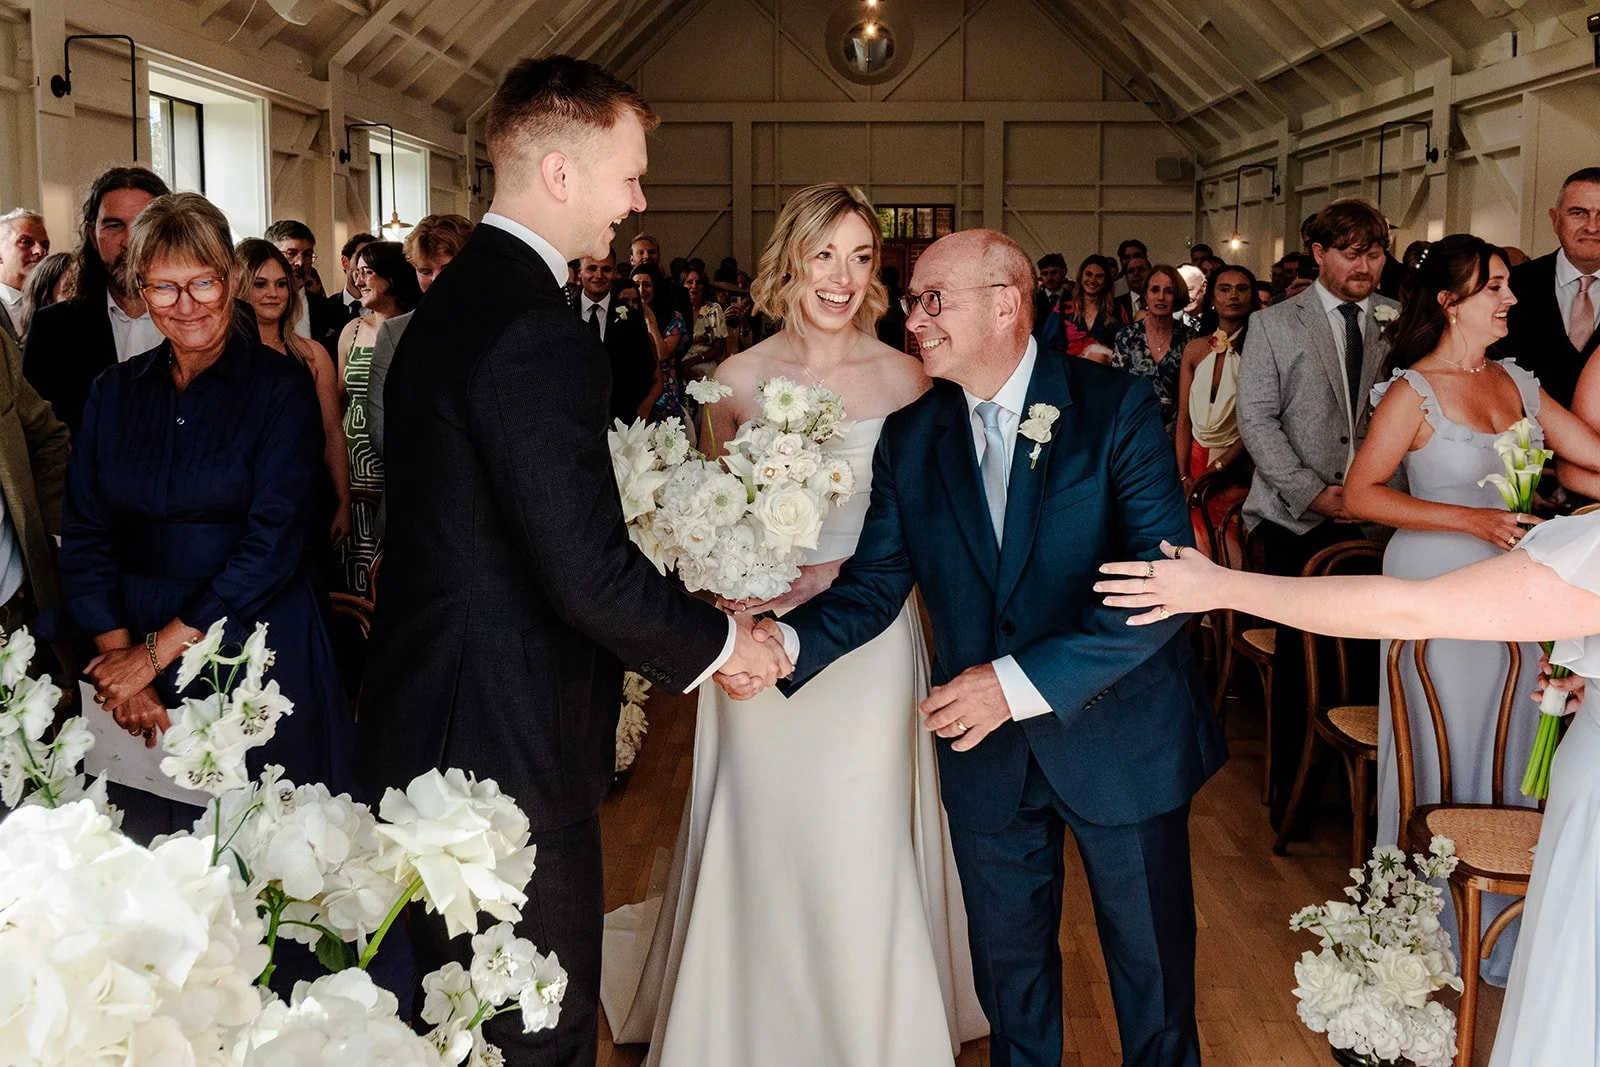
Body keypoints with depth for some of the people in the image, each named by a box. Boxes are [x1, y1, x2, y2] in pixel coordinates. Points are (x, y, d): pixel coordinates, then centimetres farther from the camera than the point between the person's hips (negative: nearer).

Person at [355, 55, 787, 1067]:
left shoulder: (456, 296, 10)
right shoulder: (537, 333, -23)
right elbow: (587, 571, -25)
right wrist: (721, 639, -8)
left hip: (431, 719, 10)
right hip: (508, 743, -10)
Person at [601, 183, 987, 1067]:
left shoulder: (906, 379, -2)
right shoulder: (738, 380, 0)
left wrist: (838, 577, -13)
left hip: (870, 638, 0)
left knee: (862, 851, 4)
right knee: (762, 841, 8)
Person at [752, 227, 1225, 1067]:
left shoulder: (1116, 408, -14)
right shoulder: (909, 438, -1)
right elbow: (875, 582, -3)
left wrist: (1020, 681, -27)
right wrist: (787, 641, -23)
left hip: (1119, 738, -3)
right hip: (986, 751, 3)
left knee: (1151, 959, 16)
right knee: (1007, 961, 20)